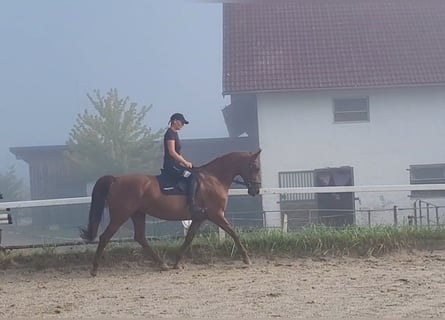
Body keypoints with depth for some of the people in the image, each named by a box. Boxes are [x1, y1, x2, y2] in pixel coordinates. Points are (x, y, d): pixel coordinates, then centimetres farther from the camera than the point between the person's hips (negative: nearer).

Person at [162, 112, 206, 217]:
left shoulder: (174, 134, 21)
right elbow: (172, 152, -19)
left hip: (175, 164, 11)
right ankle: (192, 205, -32)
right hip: (171, 165, -11)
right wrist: (185, 162, -13)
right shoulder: (170, 133, -11)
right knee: (192, 176, -24)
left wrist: (186, 161, 12)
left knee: (194, 174, 10)